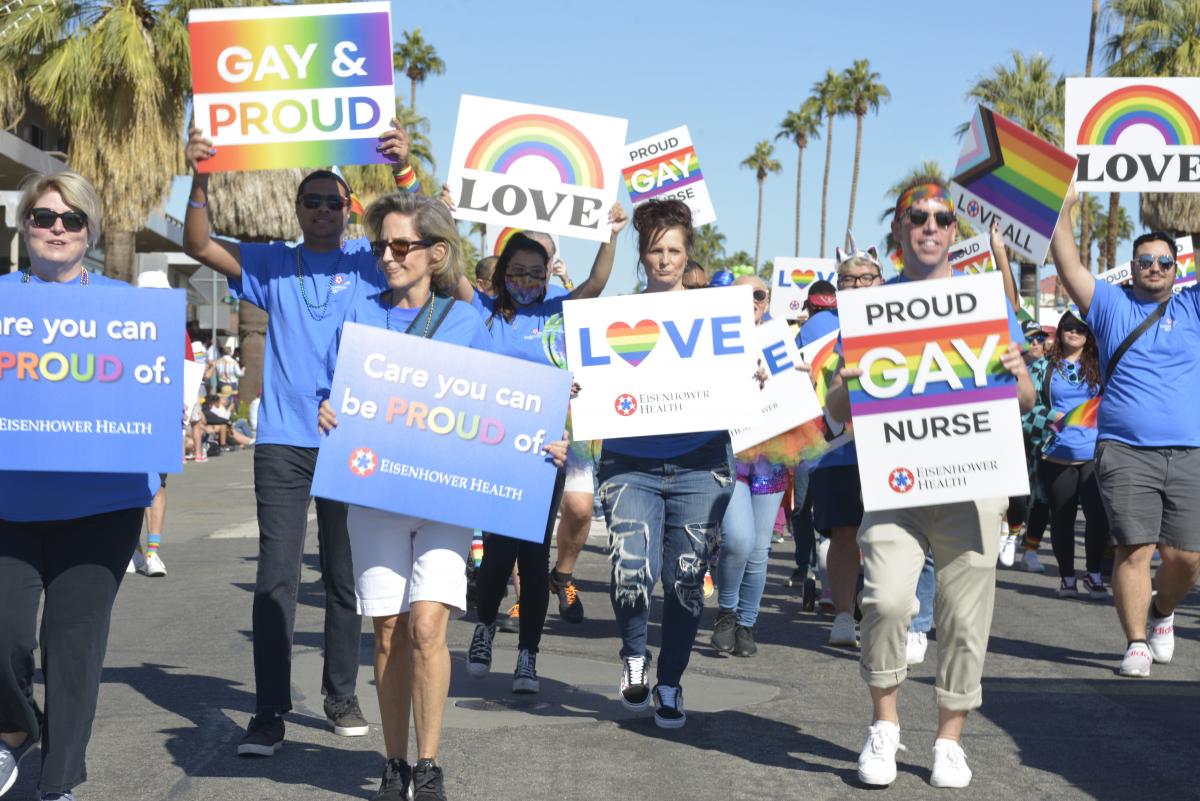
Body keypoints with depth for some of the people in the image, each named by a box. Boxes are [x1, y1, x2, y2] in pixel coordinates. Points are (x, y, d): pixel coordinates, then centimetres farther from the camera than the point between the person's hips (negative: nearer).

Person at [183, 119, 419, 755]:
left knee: (345, 577, 9)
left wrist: (404, 170, -25)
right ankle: (269, 711, -1)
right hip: (283, 442, 0)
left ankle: (341, 695, 22)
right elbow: (198, 245, 0)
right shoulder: (271, 265, 9)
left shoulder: (367, 265, 6)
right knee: (275, 577, -5)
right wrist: (200, 178, -15)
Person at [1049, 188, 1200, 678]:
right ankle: (1136, 643, 4)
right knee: (1134, 549, -7)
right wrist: (1063, 208, -7)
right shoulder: (1112, 306, 10)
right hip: (1126, 453, -2)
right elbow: (1069, 269, 1)